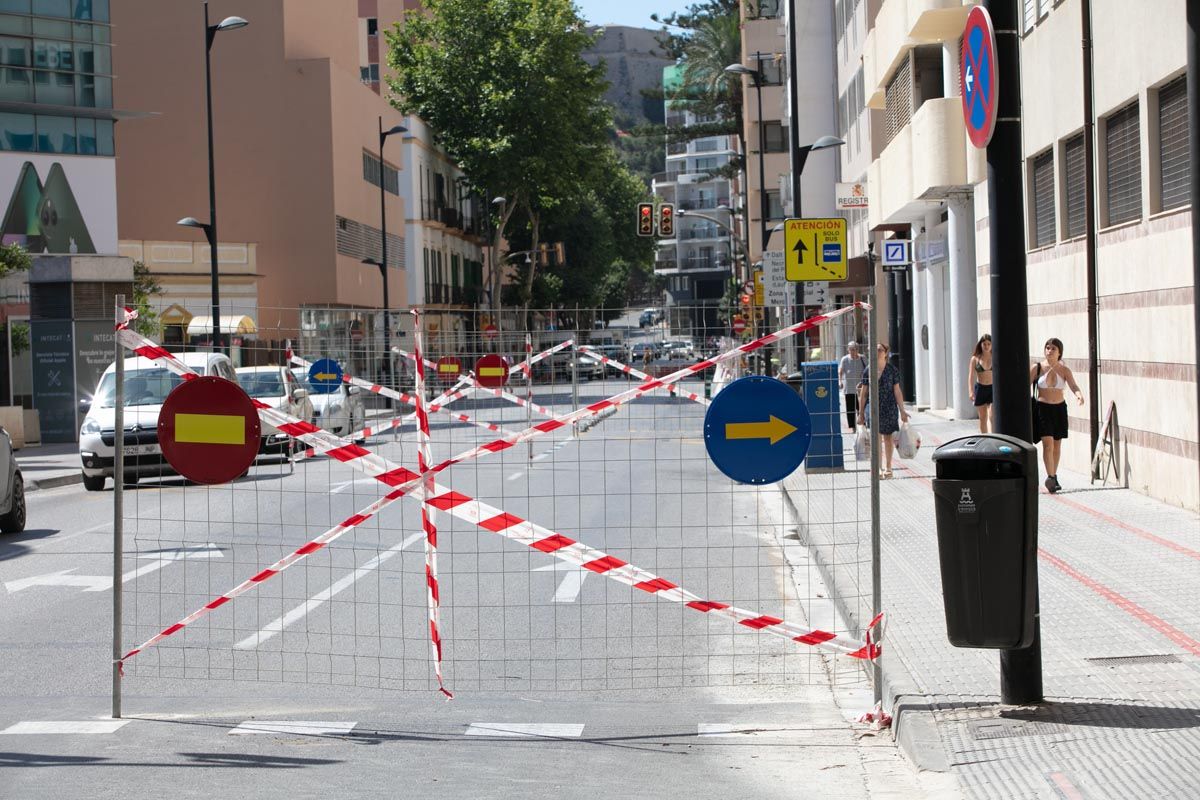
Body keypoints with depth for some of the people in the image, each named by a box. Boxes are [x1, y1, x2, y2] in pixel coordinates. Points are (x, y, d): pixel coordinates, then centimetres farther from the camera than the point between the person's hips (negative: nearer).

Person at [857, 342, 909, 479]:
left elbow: (897, 392, 4)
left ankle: (887, 468, 20)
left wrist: (902, 411, 1)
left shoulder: (892, 371, 3)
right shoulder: (868, 371, 3)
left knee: (888, 437, 7)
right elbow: (863, 394, 7)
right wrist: (861, 413, 7)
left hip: (889, 408, 1)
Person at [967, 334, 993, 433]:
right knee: (983, 418, 9)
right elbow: (971, 376, -4)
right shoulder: (975, 359, 1)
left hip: (993, 388, -1)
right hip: (980, 388, 1)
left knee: (992, 416, -15)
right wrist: (971, 391, -17)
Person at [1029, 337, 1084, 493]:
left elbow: (1073, 385, -14)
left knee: (1057, 445, 10)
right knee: (1048, 443, -14)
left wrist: (1079, 395, -35)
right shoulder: (1037, 368, -4)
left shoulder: (1064, 370, -2)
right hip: (1043, 409, -2)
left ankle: (1054, 477, 23)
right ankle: (1050, 478, -13)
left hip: (1060, 409, 2)